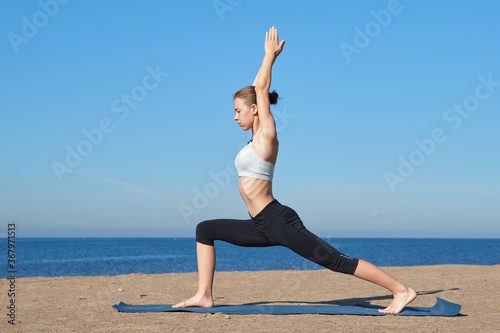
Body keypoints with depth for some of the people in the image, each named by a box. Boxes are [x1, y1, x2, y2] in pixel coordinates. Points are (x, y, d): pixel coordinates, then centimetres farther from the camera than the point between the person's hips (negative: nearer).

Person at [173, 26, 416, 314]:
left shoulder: (267, 134, -8)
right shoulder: (258, 136, 15)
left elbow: (261, 88, -5)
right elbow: (258, 89, 23)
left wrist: (270, 56, 5)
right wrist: (270, 57, 27)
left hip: (279, 223, -9)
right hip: (264, 226, 9)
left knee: (337, 261, -9)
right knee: (205, 229, 9)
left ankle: (402, 291, -3)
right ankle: (204, 295, 5)